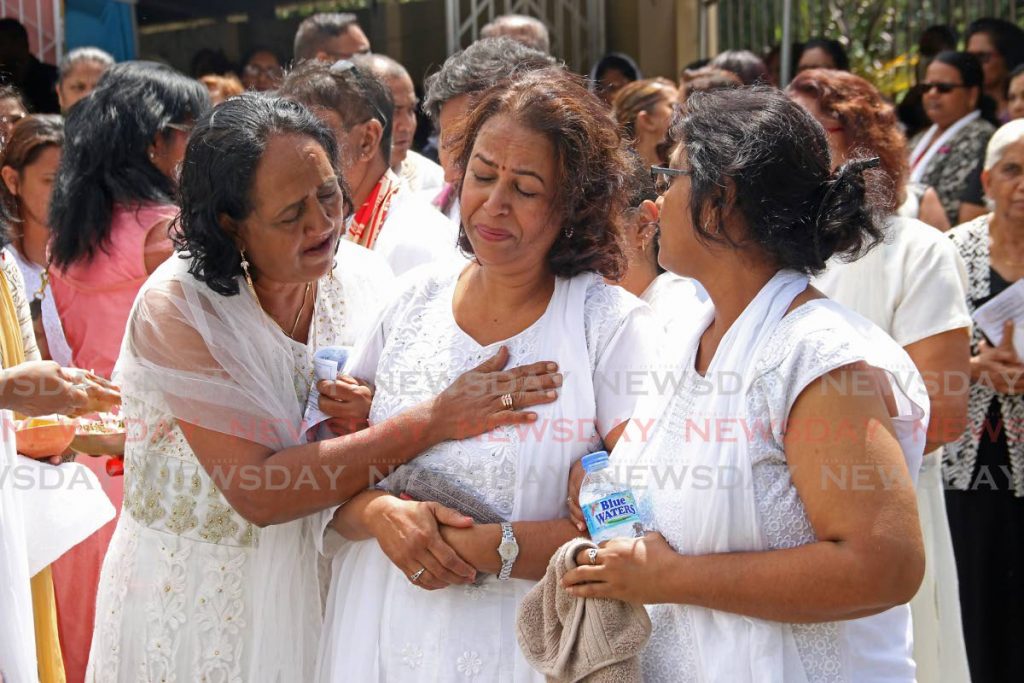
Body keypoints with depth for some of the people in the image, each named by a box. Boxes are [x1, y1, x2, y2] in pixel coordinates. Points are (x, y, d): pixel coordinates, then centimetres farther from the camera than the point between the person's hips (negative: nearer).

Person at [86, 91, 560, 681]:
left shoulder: (360, 276, -7)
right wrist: (432, 421, -32)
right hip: (197, 602, -4)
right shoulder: (177, 307, -21)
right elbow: (258, 494, -29)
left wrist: (369, 423, -22)